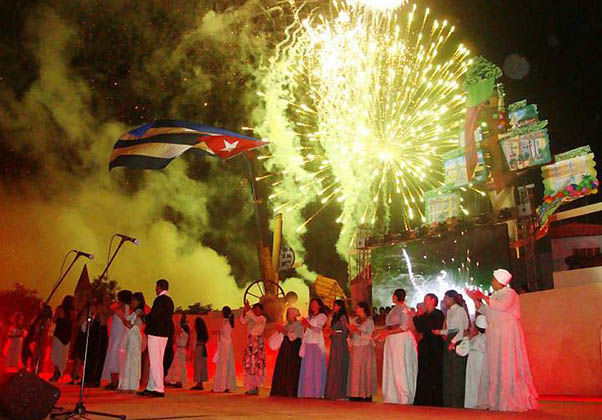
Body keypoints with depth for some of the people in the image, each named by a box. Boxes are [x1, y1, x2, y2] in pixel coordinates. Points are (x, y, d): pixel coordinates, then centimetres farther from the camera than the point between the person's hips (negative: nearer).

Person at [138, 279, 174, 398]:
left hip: (155, 334, -9)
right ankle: (150, 388, 18)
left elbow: (153, 316, -20)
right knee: (155, 362, 13)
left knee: (155, 362, -6)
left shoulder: (160, 299, -13)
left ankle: (159, 389, -5)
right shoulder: (170, 301, 15)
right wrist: (148, 318, 19)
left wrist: (144, 318, 0)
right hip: (164, 334, 9)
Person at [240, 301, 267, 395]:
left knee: (256, 365, -8)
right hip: (250, 343, 5)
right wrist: (244, 311, -22)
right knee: (249, 366, 3)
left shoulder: (263, 319, -2)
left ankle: (256, 388, -6)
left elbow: (257, 320, -24)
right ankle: (250, 388, 8)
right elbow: (243, 321, -7)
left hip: (258, 344, -5)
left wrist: (248, 310, -27)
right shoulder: (250, 319, 12)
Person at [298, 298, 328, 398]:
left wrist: (309, 326, -23)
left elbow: (318, 329, -7)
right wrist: (304, 324, 3)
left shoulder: (322, 316, 6)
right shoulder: (310, 317, 24)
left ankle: (316, 393, -7)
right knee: (306, 369, 0)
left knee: (316, 368, -8)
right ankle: (307, 392, 1)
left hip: (316, 345, -6)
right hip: (307, 345, 6)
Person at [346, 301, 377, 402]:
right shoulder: (355, 320, 15)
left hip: (365, 349, -5)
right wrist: (350, 330, -3)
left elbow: (369, 336, -8)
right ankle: (356, 395, 1)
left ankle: (366, 395, -3)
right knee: (355, 372, 0)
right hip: (355, 349, 5)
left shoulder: (369, 321, 0)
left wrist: (358, 331, -18)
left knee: (365, 371, -6)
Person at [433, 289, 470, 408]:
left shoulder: (460, 310, -8)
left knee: (457, 372, -4)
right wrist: (440, 332, 5)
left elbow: (462, 330, -13)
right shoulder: (449, 311, 17)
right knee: (448, 372, 8)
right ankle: (449, 401, 14)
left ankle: (457, 401, 2)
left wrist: (453, 342, -18)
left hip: (458, 342, -8)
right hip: (449, 341, 8)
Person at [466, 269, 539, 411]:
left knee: (509, 365, -8)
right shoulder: (495, 295, 18)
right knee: (495, 366, 6)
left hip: (508, 333, -8)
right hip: (495, 334, 8)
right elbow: (484, 311, 17)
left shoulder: (509, 293, -6)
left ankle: (514, 400, -5)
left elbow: (502, 306, -24)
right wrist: (475, 299, 6)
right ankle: (496, 399, 9)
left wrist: (484, 297, -20)